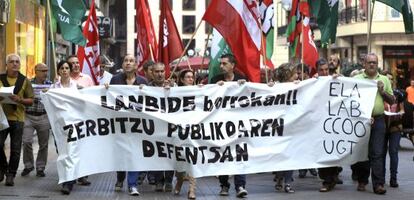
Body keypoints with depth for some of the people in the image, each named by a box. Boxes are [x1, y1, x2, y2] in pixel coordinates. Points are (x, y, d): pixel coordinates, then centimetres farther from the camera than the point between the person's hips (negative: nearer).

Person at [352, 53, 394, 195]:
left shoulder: (384, 80, 13)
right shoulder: (356, 79, 6)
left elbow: (392, 101, 12)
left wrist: (382, 92, -2)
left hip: (378, 120, 0)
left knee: (378, 153, -5)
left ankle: (378, 184, -7)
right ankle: (362, 181, 18)